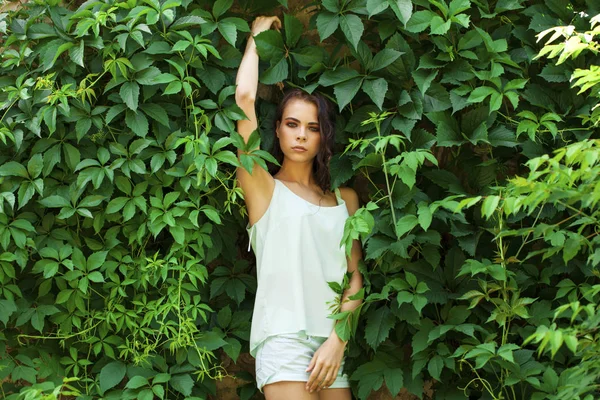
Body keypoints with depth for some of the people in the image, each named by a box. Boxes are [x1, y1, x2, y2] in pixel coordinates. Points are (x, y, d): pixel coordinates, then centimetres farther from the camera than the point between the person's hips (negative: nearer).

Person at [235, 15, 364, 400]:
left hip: (332, 347, 4)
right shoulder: (264, 188, 4)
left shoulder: (344, 198, 15)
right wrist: (257, 37, 6)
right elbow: (245, 97, -7)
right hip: (284, 342, -4)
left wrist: (338, 341, -6)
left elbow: (354, 276, 9)